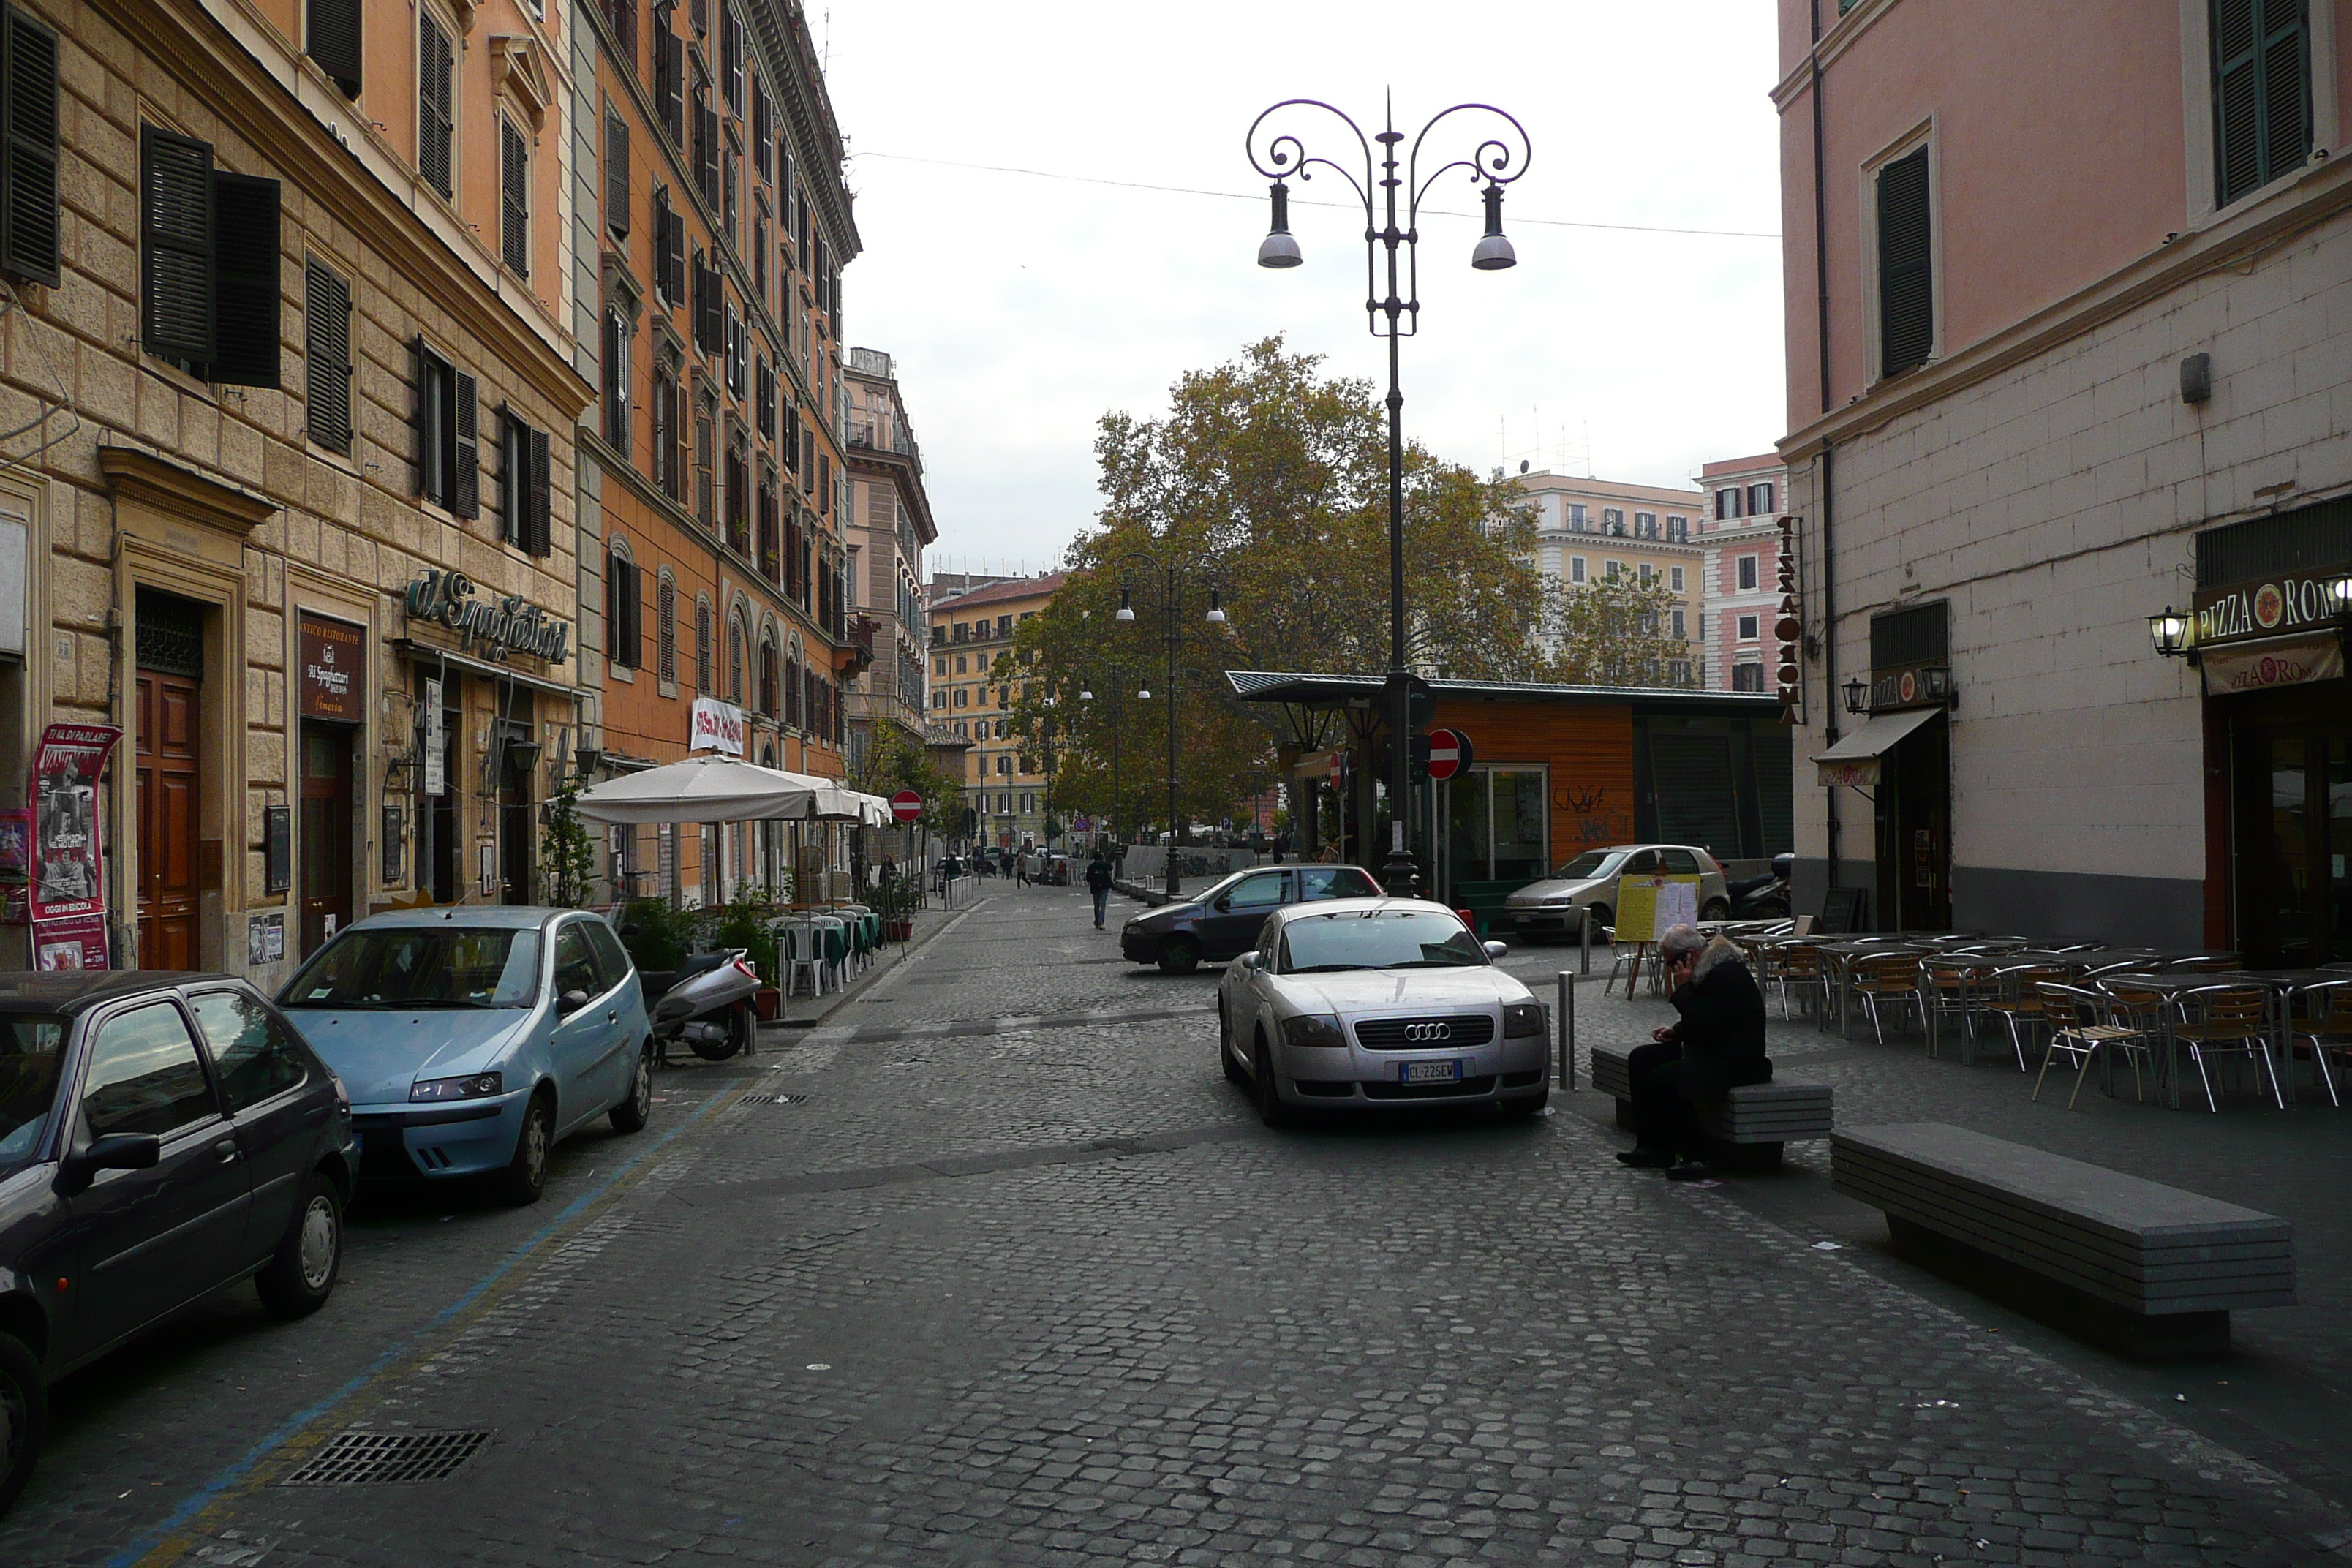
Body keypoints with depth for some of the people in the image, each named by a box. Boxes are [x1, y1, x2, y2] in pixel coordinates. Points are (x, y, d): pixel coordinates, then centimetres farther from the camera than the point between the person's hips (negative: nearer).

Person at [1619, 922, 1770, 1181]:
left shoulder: (1726, 975, -22)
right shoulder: (1708, 970, 11)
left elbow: (1704, 1024, -27)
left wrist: (1683, 987, -19)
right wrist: (1676, 1031, 7)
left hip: (1735, 1060, -11)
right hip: (1710, 1051, 11)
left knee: (1662, 1079, -26)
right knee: (1640, 1060, 9)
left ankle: (1697, 1157, -16)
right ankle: (1654, 1146, 8)